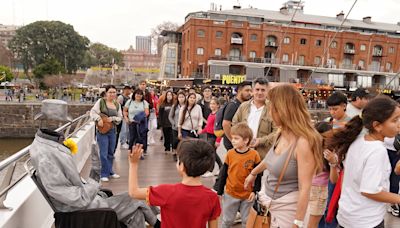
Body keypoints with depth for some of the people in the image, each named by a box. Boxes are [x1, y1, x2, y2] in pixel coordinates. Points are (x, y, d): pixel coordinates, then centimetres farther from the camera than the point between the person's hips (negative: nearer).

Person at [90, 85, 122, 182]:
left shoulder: (117, 104, 9)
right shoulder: (101, 101, -4)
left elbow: (120, 118, 9)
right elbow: (93, 112, -8)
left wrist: (112, 118, -9)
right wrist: (99, 119, -23)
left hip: (112, 130, 5)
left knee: (111, 152, 15)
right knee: (104, 153, -4)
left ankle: (109, 171, 30)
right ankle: (104, 174, 7)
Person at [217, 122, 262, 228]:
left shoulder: (254, 154, -13)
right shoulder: (230, 153, -8)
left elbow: (258, 174, -4)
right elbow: (223, 174, -1)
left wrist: (255, 190, -8)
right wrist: (219, 192, 2)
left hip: (248, 195, -1)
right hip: (230, 193, 1)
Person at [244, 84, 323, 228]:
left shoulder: (303, 142, -26)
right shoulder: (280, 133, -1)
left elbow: (305, 188, -23)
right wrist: (253, 173, 30)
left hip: (287, 207, -7)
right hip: (268, 199, 7)